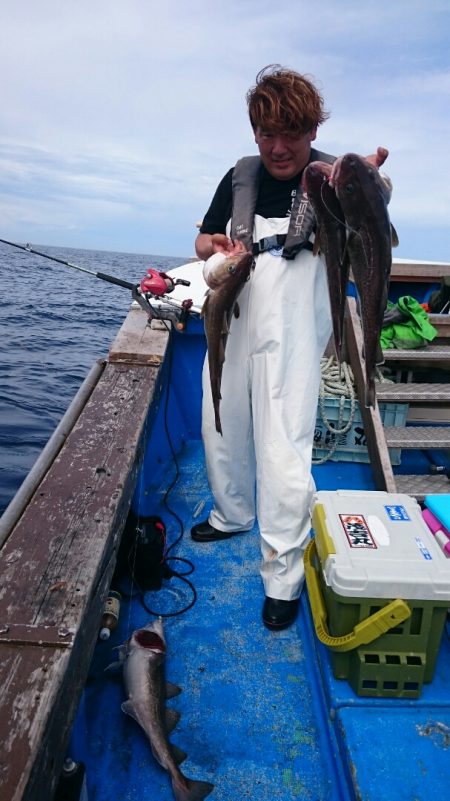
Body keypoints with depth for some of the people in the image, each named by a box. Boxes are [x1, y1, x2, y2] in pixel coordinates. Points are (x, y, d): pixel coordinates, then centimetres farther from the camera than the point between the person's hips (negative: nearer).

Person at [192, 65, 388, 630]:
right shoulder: (240, 176, 8)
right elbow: (203, 241, 16)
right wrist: (218, 247, -7)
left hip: (291, 337, -5)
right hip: (231, 326, 6)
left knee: (283, 454, -8)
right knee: (221, 431, 17)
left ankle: (283, 577, 9)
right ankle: (232, 514, 43)